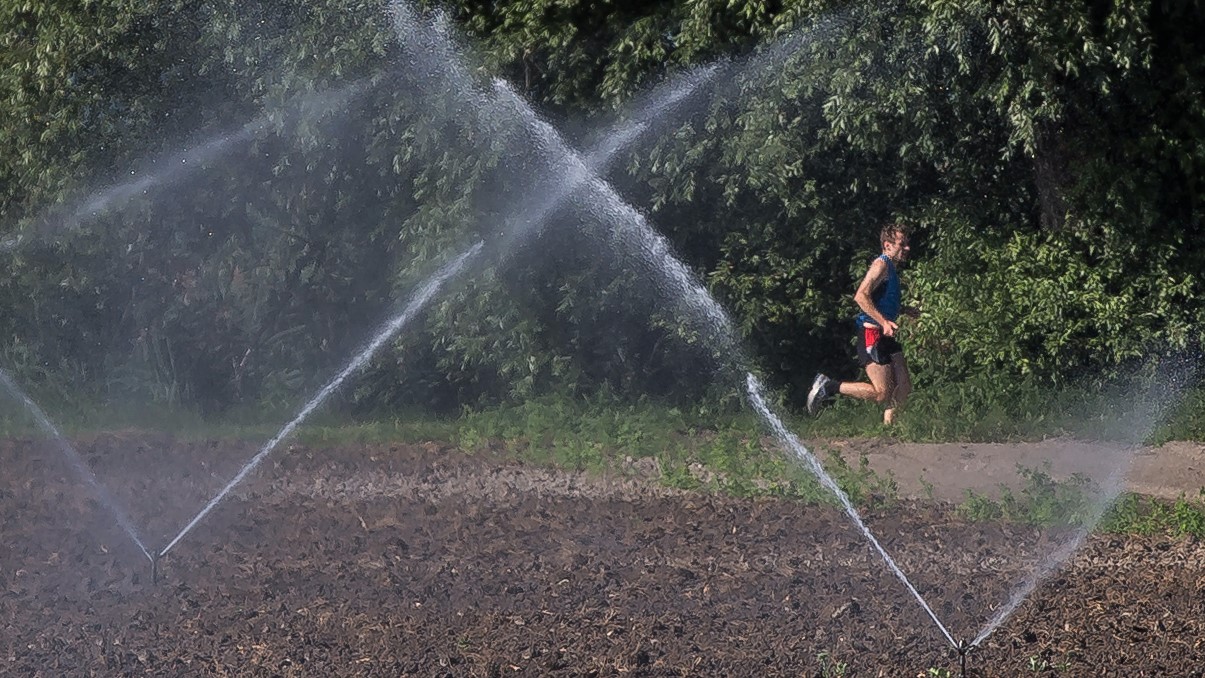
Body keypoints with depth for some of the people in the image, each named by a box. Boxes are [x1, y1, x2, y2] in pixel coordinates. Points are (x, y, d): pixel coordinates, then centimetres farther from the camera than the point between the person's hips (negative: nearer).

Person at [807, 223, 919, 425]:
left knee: (904, 386, 6)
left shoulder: (892, 268, 21)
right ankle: (828, 387, -6)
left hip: (885, 336, 10)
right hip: (872, 334, -10)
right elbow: (861, 296, -23)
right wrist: (884, 322, -29)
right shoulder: (881, 264, -11)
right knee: (882, 393, -14)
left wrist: (903, 310, 21)